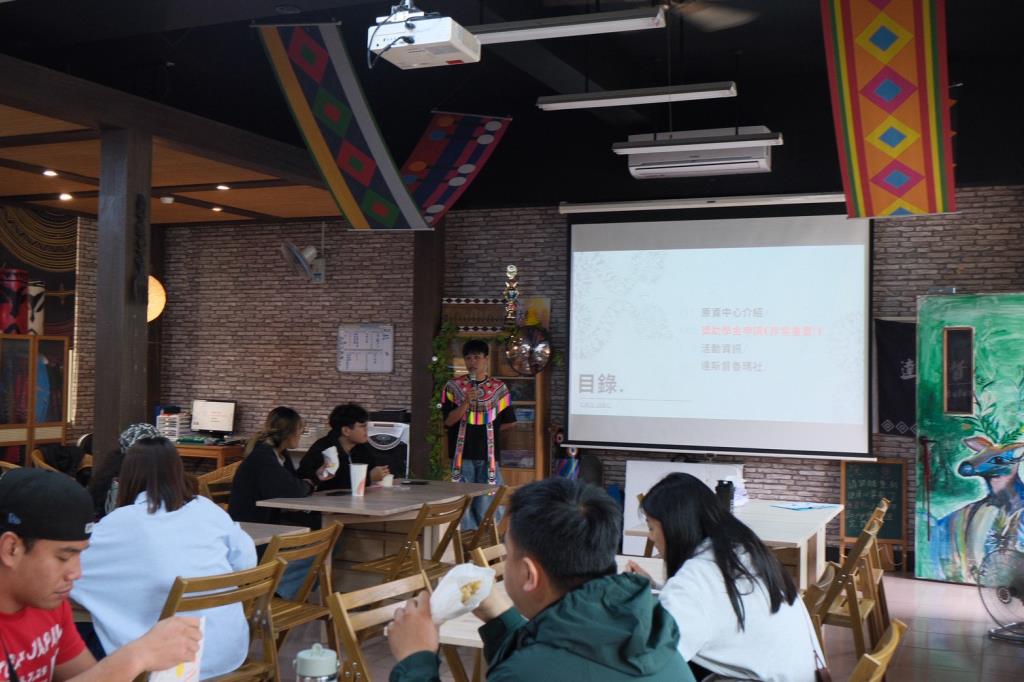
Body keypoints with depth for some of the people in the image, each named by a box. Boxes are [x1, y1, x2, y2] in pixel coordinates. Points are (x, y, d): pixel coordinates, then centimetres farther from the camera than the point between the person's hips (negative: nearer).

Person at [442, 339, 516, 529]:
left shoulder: (499, 388, 6)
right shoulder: (454, 387, 4)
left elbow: (507, 421, 12)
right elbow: (448, 420, -4)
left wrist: (487, 429, 8)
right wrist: (466, 402, -16)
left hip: (488, 455, 0)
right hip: (462, 454, 0)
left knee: (486, 503, -1)